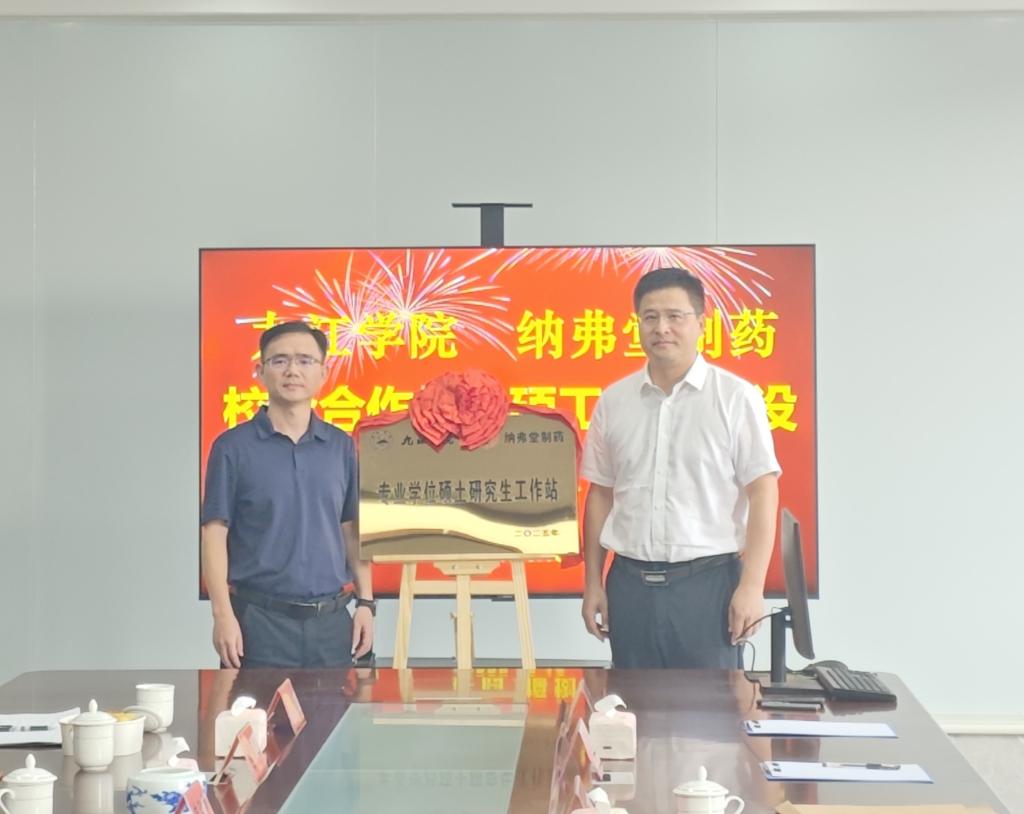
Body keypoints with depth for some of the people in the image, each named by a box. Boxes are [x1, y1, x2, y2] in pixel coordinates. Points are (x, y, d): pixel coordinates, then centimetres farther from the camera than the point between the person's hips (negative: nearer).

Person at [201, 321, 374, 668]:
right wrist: (223, 615, -13)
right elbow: (215, 534, -5)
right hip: (260, 618, -3)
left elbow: (353, 531, 13)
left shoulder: (342, 447, 9)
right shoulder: (233, 447, -2)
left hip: (331, 619, 4)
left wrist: (365, 602, 5)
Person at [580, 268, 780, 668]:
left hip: (707, 581, -3)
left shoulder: (736, 398, -4)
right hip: (630, 583, 4)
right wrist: (593, 582, 9)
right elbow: (600, 494, 13)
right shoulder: (613, 401, 7)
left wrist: (751, 585, -12)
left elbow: (763, 492, -6)